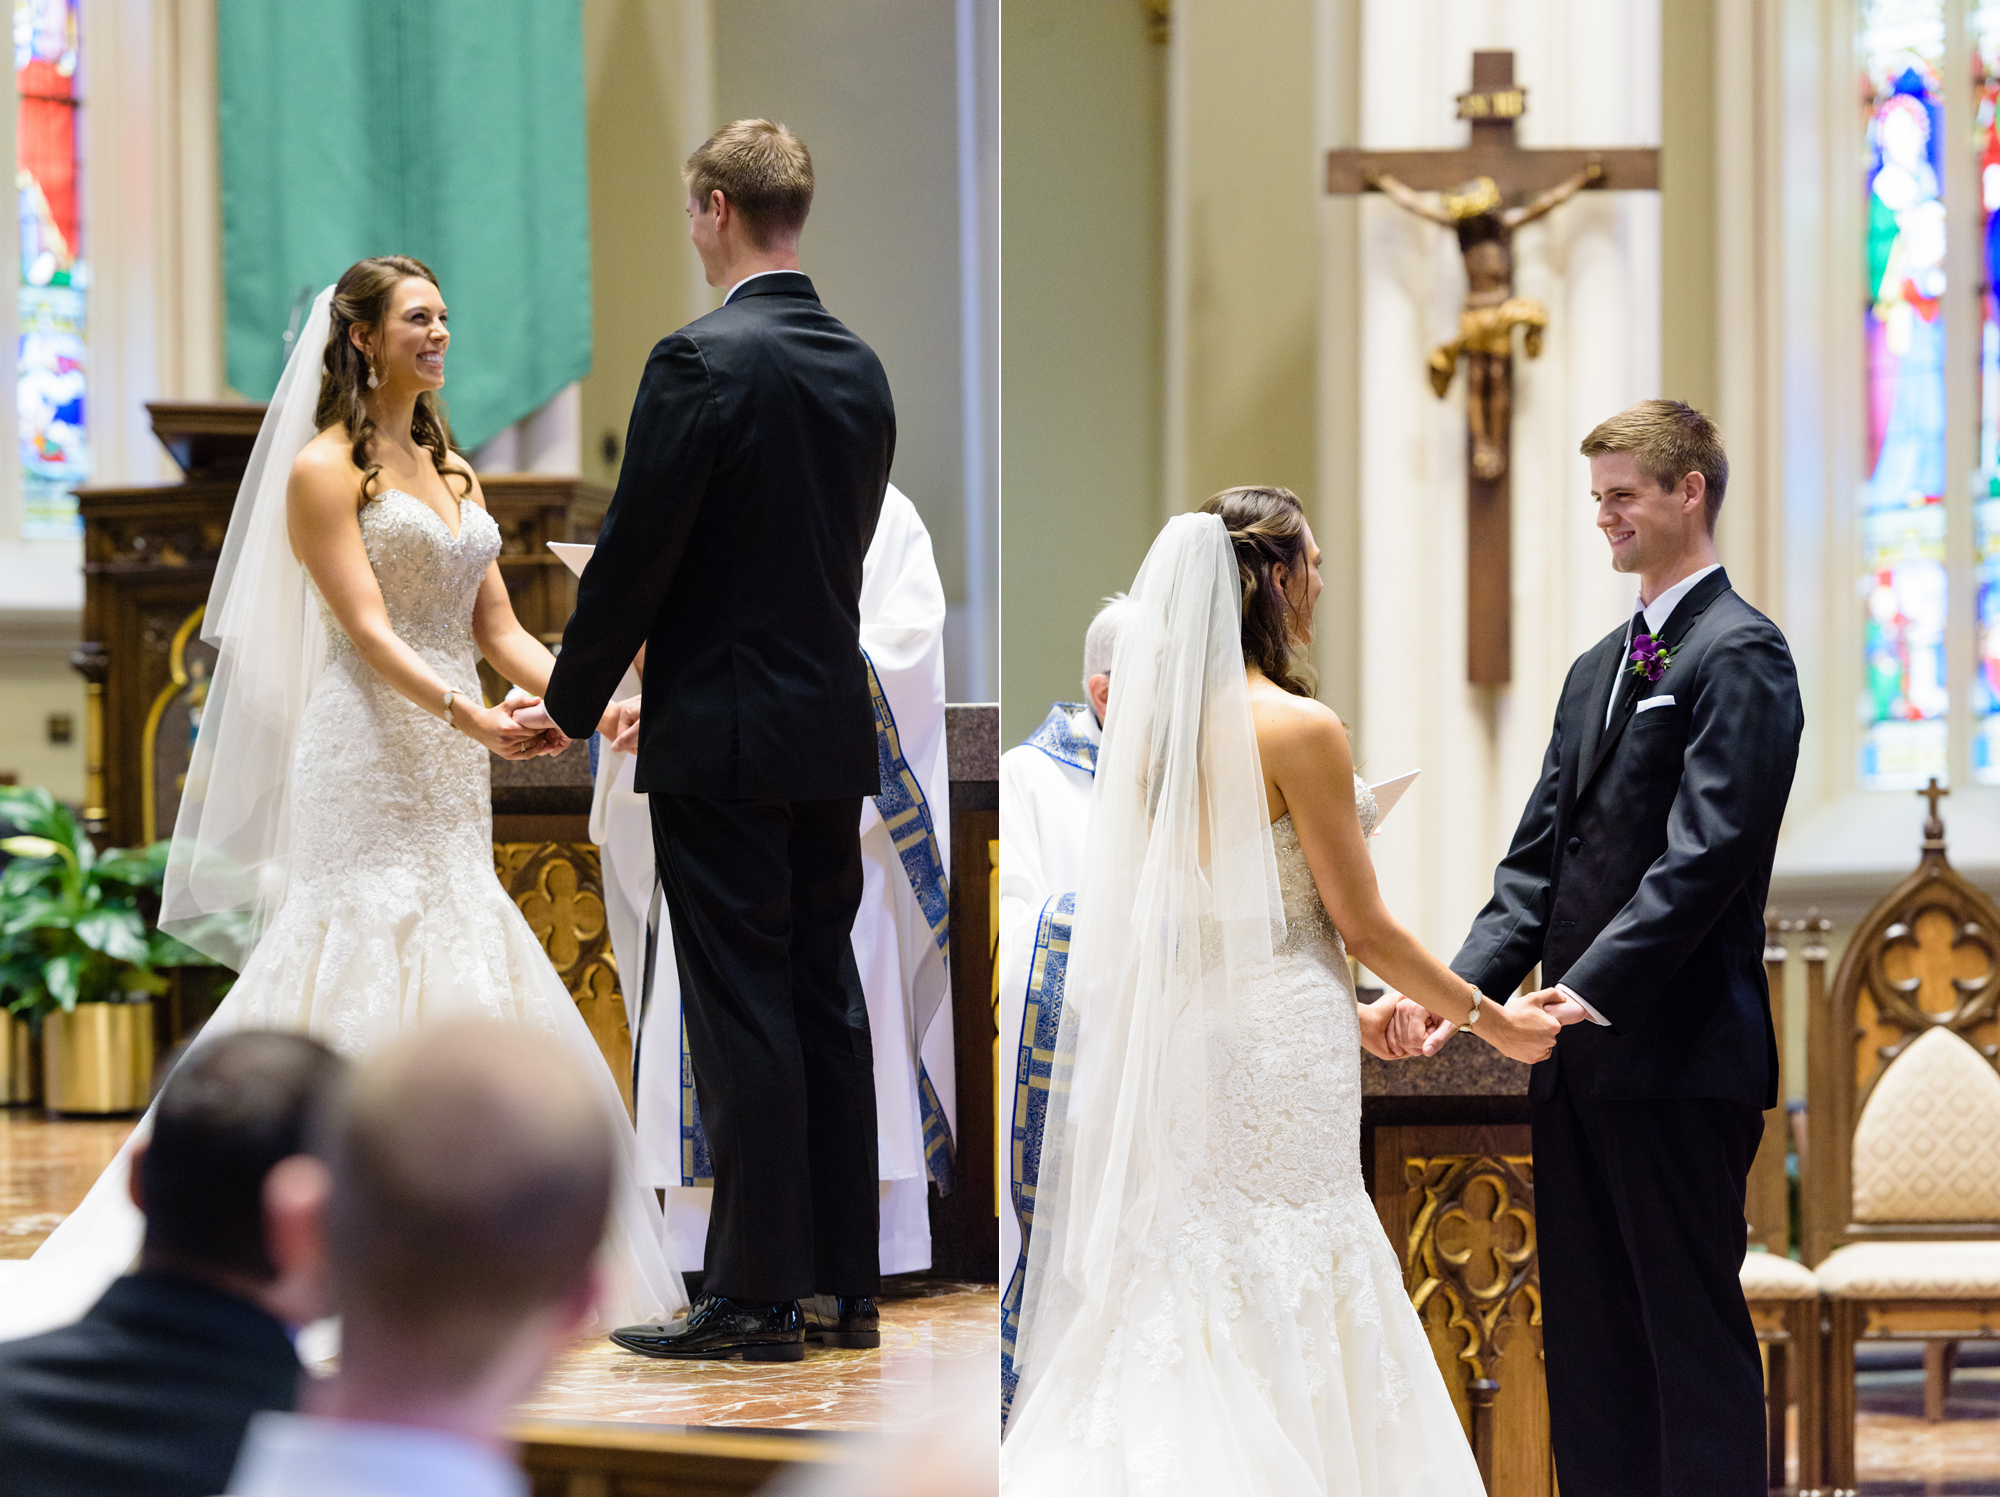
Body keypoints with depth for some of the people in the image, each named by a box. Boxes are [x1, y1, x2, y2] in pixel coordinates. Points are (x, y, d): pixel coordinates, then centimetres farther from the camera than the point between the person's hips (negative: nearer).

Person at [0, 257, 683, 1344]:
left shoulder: (451, 472, 18)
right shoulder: (326, 469, -4)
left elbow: (498, 630, 14)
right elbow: (367, 629, -15)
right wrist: (468, 714, -28)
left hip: (453, 773, 7)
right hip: (368, 760, -7)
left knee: (457, 992, 3)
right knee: (364, 975, -10)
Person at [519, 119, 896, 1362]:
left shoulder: (702, 362, -15)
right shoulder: (862, 370, 9)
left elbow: (637, 552, -14)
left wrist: (572, 701, 0)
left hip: (724, 742, -7)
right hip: (834, 724, 7)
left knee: (742, 1013, -4)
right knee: (827, 998, 11)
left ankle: (757, 1296, -2)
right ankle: (846, 1281, 15)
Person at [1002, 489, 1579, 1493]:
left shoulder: (1162, 722, 7)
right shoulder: (1299, 729, -14)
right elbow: (1361, 923, -10)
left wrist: (1353, 1009, 25)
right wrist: (1492, 1020, 2)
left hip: (1186, 1034, 7)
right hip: (1284, 1047, -7)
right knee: (1283, 1305, -2)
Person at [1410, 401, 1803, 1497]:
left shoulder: (1739, 656, -8)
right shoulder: (1598, 669, 19)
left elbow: (1703, 858, -18)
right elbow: (1539, 858, 16)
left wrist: (1586, 994, -23)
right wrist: (1470, 984, 2)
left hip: (1676, 1055, -9)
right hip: (1581, 1059, 9)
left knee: (1692, 1333, -5)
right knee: (1588, 1340, 9)